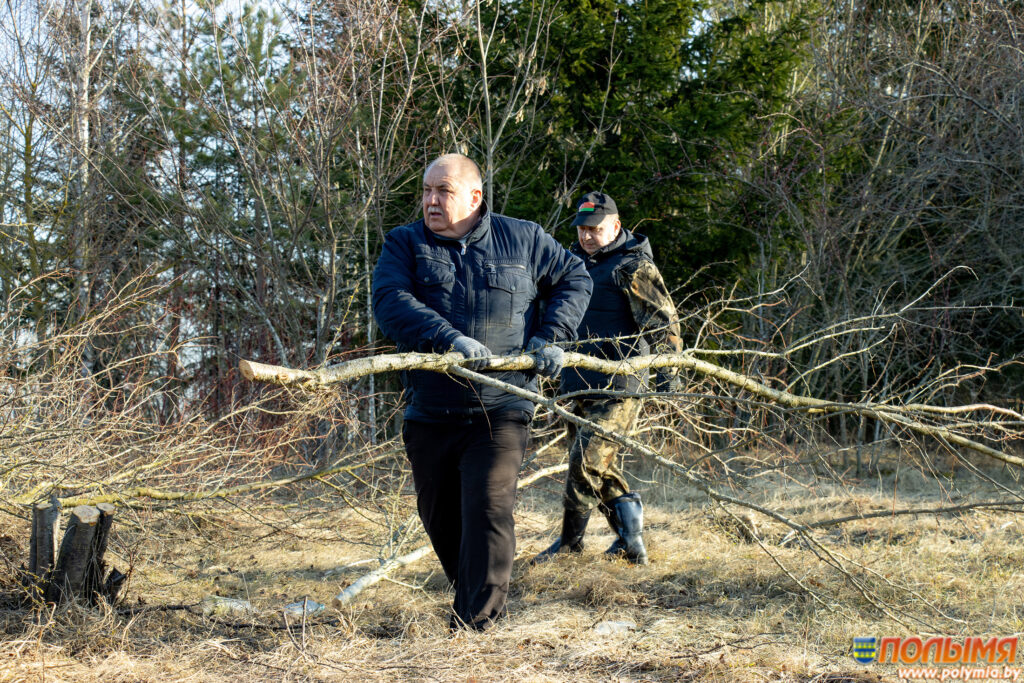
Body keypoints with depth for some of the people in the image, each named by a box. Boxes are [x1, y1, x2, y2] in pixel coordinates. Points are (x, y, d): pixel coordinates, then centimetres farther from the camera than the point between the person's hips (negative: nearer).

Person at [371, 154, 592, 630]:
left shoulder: (524, 240, 5)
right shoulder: (404, 245, 3)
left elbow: (575, 279, 17)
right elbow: (390, 302, -15)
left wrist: (549, 337, 1)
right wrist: (449, 338, -30)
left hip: (499, 412, -2)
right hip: (430, 412, 3)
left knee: (488, 511, -16)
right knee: (439, 517, 15)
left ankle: (476, 626, -11)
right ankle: (474, 595, 39)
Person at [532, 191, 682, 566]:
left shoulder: (633, 267, -7)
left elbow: (662, 321, -12)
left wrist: (666, 369, -21)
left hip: (617, 384, -8)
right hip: (581, 383, 9)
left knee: (587, 461, -12)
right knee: (601, 467, 9)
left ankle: (570, 542, 1)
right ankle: (630, 538, 17)